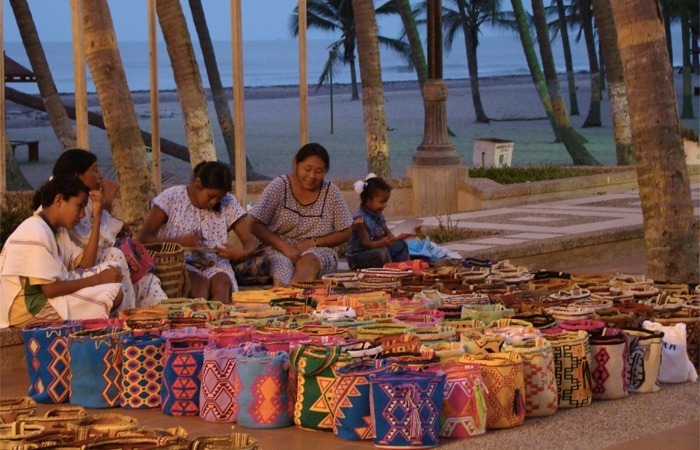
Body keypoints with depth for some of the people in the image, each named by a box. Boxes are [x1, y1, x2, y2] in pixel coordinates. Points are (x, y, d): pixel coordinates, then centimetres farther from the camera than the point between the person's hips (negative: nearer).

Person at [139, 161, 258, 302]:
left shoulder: (228, 203, 6)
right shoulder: (171, 198, -1)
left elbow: (250, 241, 6)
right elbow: (145, 238, -5)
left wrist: (242, 253, -20)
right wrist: (180, 241, -21)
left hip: (214, 265, 2)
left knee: (222, 282, -34)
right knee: (201, 284, -36)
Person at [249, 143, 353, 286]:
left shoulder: (331, 192, 5)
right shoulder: (279, 186, 1)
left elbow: (345, 233, 9)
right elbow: (255, 225, -3)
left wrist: (313, 242, -7)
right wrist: (285, 247, -16)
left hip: (319, 251, 0)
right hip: (280, 250, 0)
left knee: (309, 260, -36)